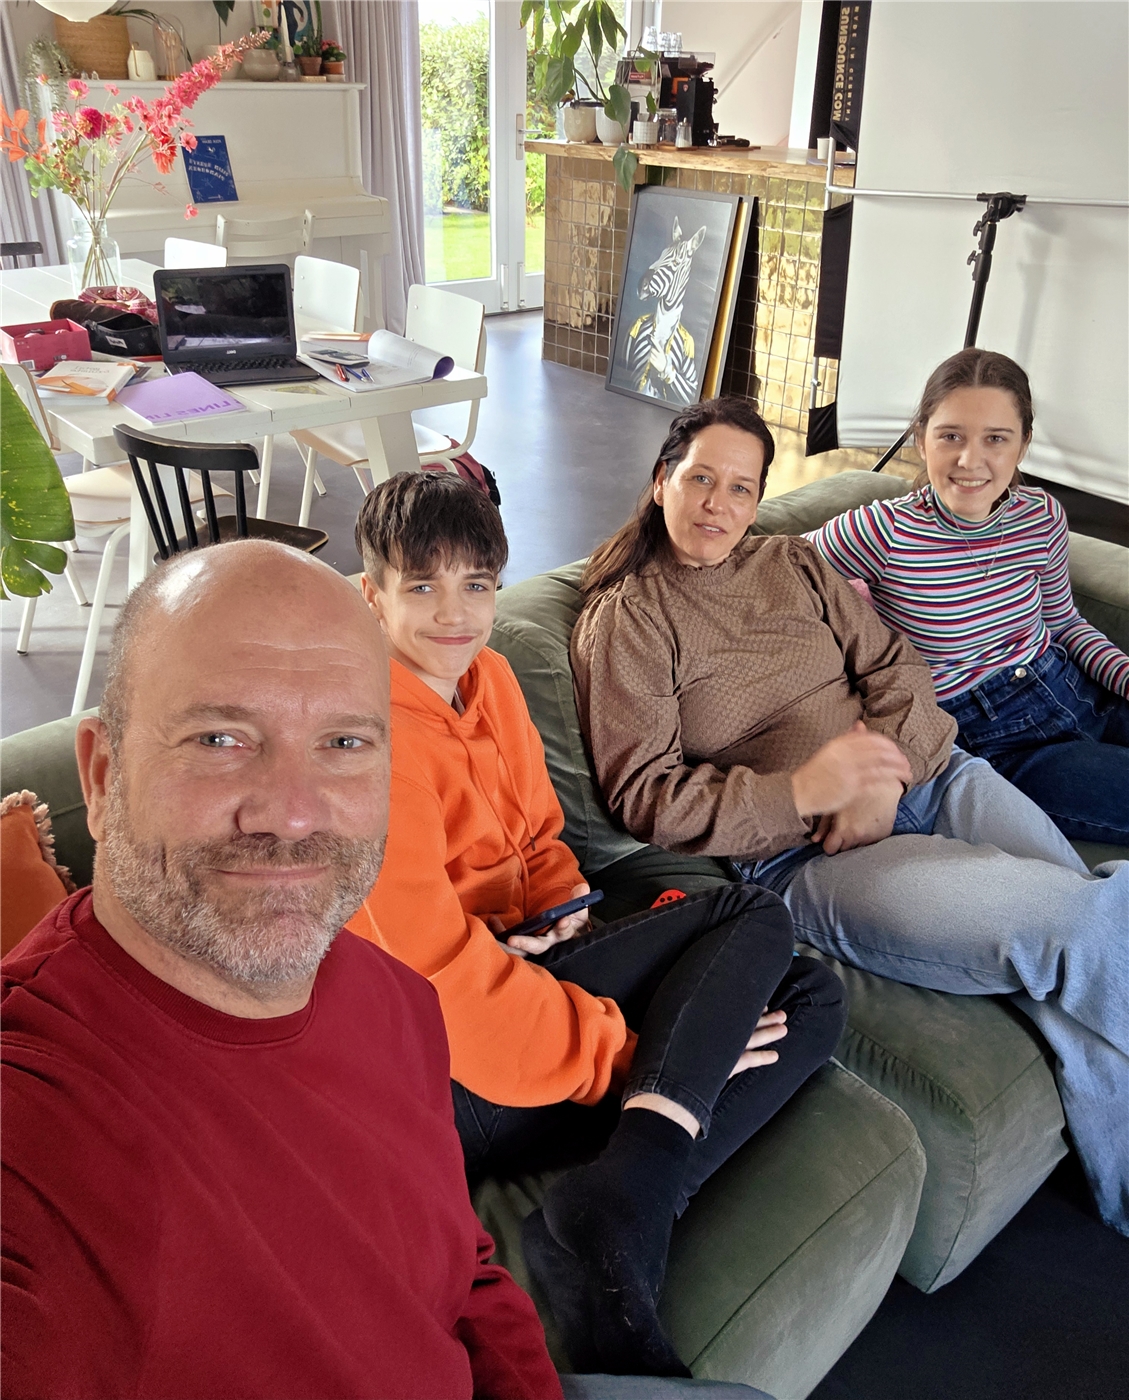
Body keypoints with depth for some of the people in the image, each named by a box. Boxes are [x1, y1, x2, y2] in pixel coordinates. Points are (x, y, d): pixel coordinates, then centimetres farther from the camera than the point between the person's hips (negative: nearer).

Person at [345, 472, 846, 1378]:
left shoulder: (488, 676, 10)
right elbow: (434, 965, -21)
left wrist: (565, 912, -2)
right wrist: (626, 1052, -18)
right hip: (452, 1075, -9)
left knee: (811, 1001, -1)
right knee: (755, 919, -12)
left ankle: (610, 1227, -20)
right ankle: (613, 1227, -22)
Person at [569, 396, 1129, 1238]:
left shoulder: (793, 563, 18)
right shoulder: (626, 617, 1)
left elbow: (897, 664, 11)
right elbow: (646, 796, -7)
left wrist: (884, 772, -10)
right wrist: (800, 792, -21)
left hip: (927, 779, 6)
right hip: (803, 855, -6)